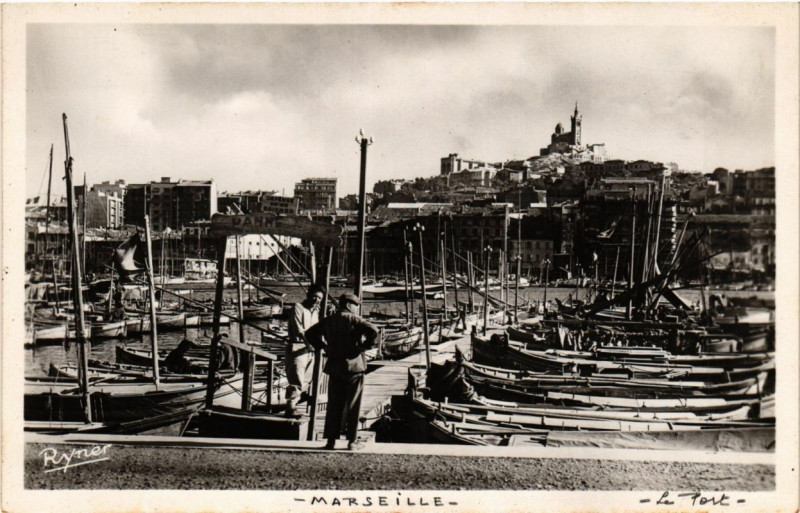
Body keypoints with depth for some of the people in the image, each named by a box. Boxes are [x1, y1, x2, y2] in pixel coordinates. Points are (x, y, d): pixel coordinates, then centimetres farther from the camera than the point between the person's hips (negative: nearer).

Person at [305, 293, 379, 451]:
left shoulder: (328, 321, 9)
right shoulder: (354, 319, -8)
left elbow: (310, 334, 19)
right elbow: (373, 331, -23)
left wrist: (324, 347, 15)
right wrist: (364, 347, -10)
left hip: (334, 367, 5)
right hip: (353, 366, -4)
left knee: (334, 405, 9)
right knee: (352, 405, 3)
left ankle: (331, 440, 9)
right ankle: (352, 441, 5)